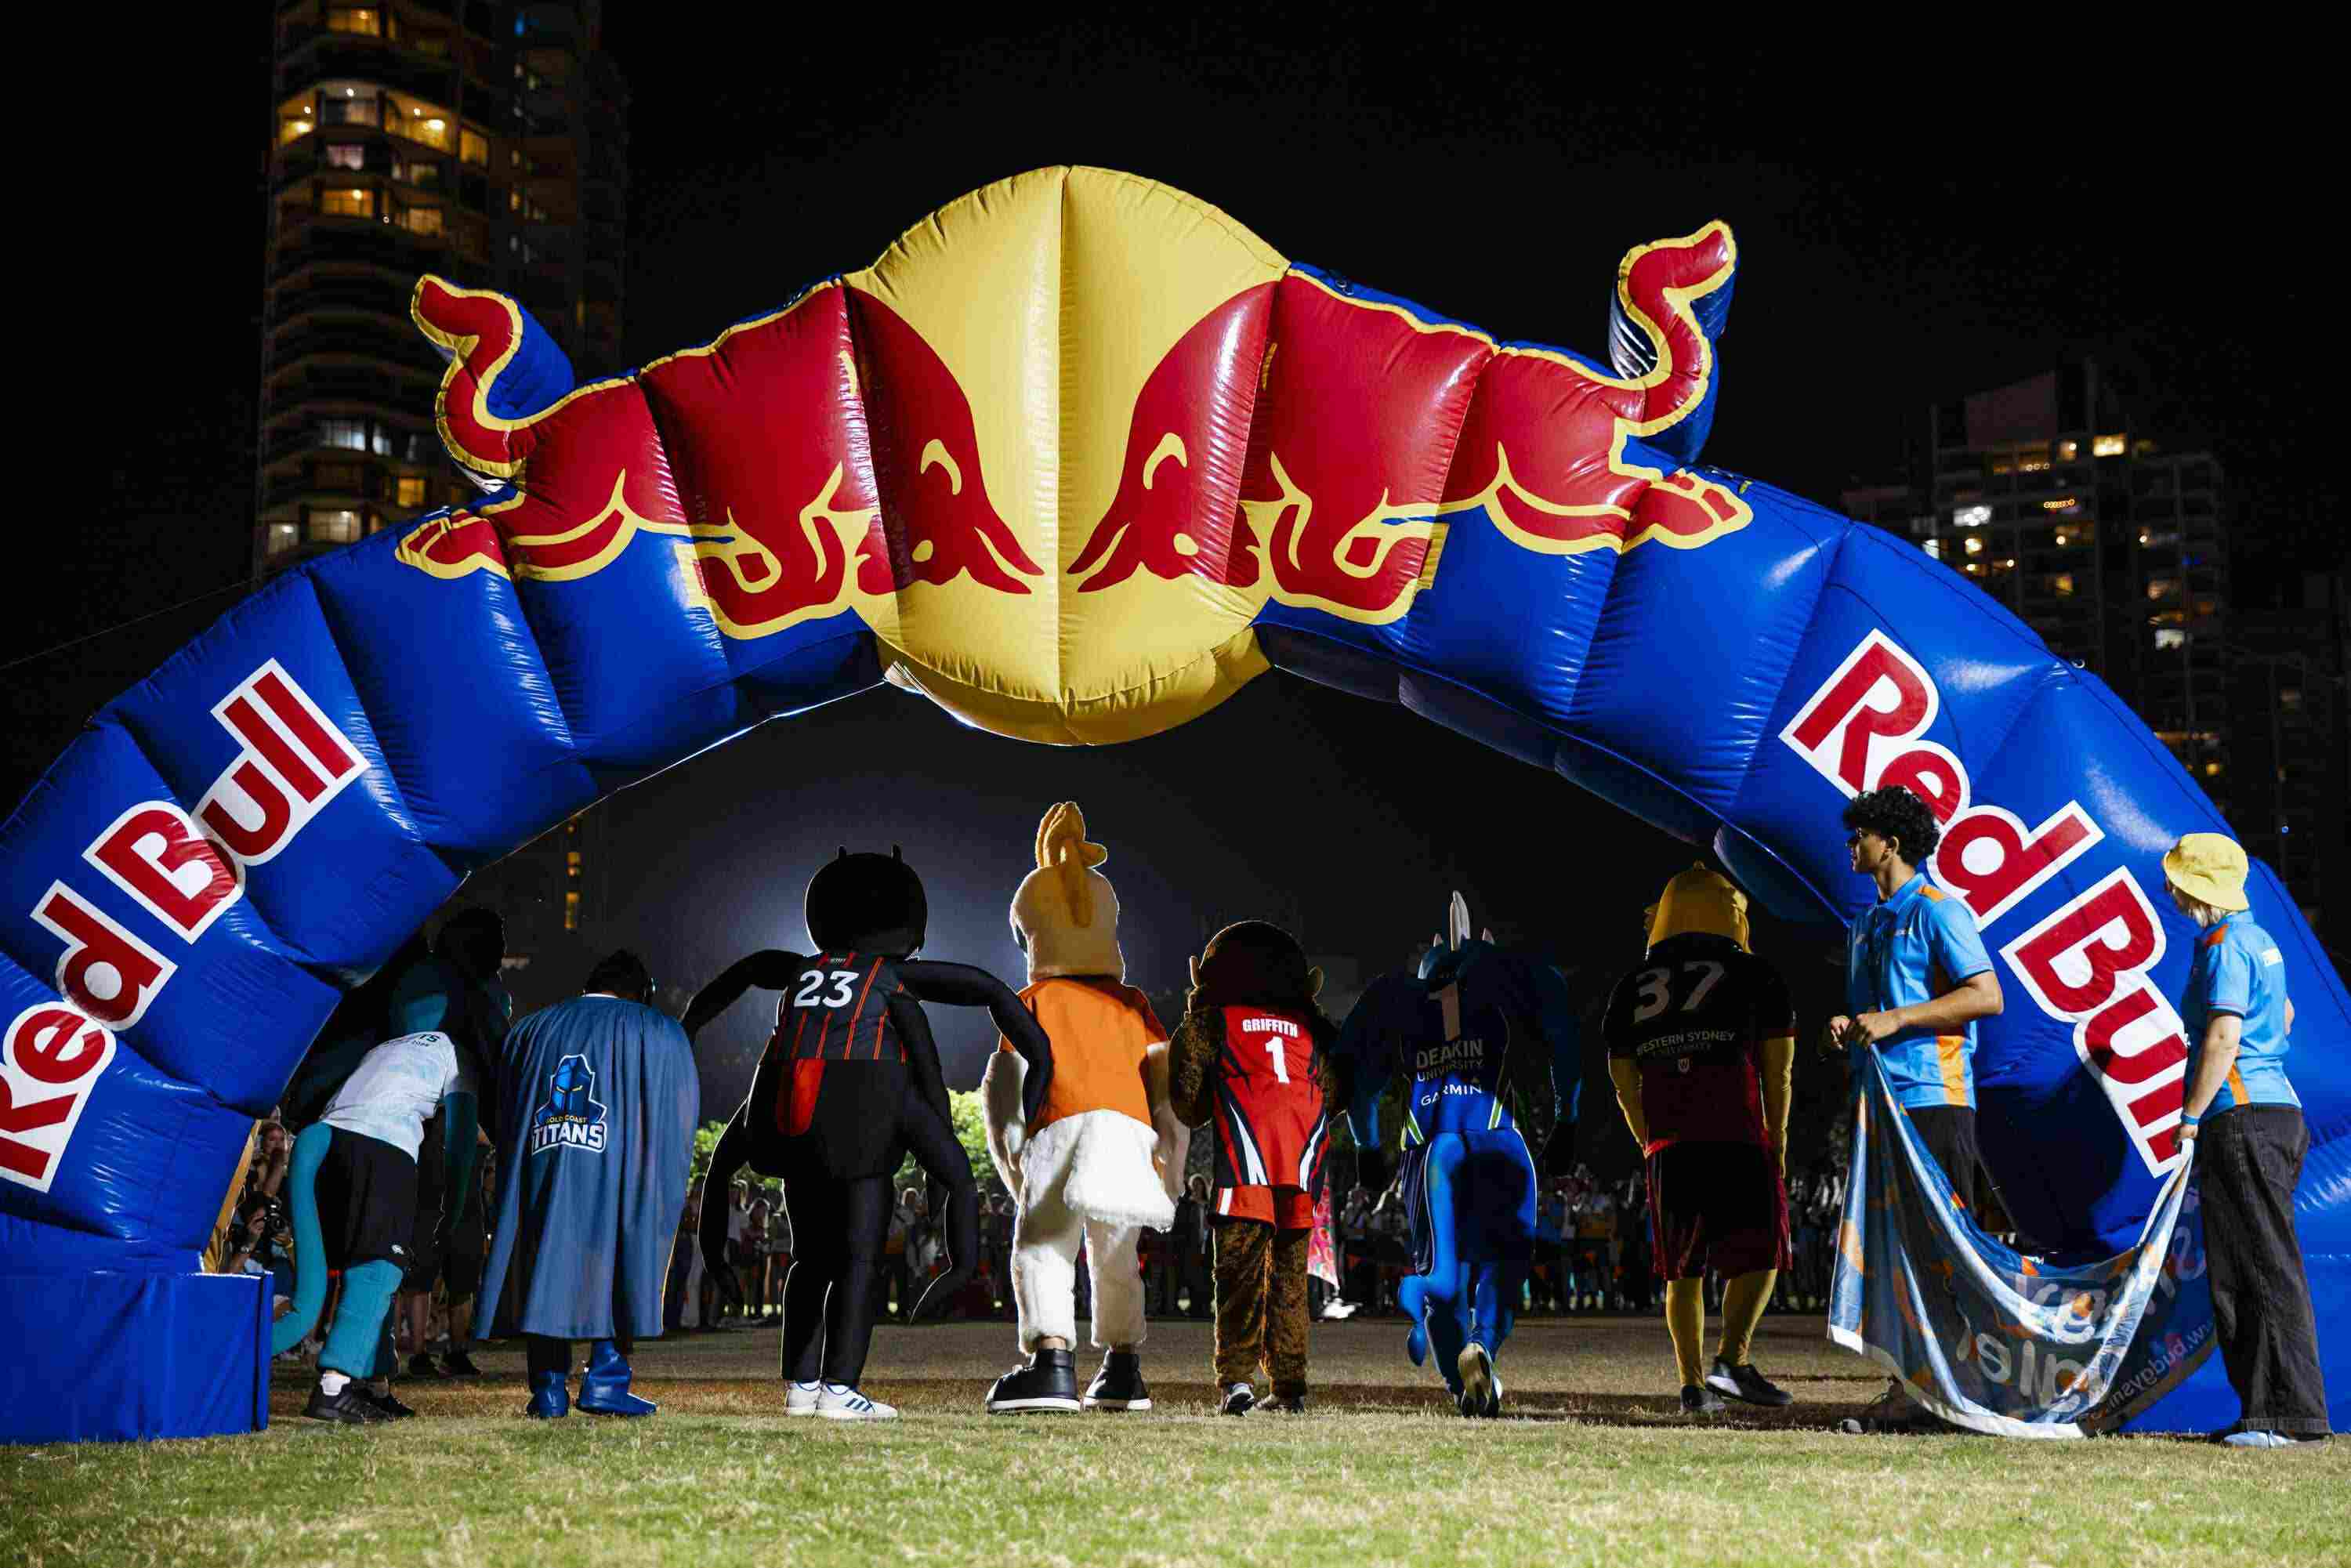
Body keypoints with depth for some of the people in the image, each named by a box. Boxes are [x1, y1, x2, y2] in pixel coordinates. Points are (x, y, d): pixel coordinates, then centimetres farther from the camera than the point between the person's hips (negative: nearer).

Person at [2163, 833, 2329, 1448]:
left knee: (2264, 1270, -9)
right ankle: (2268, 1411, 13)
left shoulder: (2225, 947, -12)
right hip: (2275, 1109, 10)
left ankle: (2293, 1416, -7)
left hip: (2242, 1118, -10)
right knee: (2244, 1272, 11)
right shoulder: (2258, 939, 19)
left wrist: (2191, 1116, -16)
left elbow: (2223, 1037, -20)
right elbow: (2283, 1014, 34)